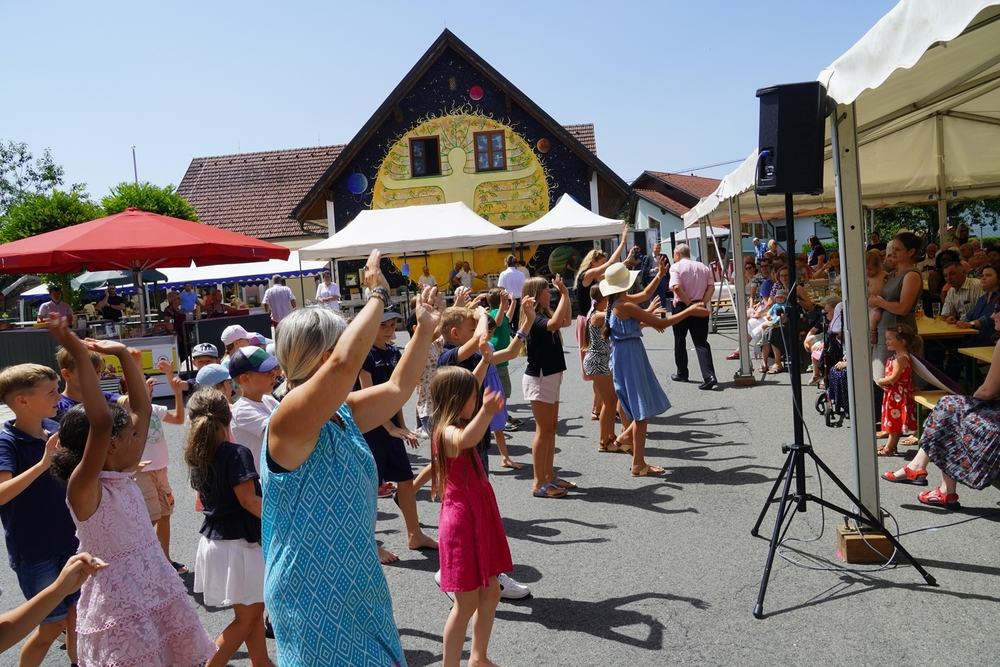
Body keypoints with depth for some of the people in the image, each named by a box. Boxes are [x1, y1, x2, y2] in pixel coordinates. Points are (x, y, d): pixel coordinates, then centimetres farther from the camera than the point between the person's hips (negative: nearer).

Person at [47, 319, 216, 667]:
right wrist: (80, 356, -34)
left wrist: (124, 353, 6)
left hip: (160, 595, 7)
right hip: (120, 608, -7)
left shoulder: (122, 478, 4)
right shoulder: (84, 489, -17)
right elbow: (100, 423, -34)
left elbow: (142, 408, 8)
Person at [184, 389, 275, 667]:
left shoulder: (197, 456, 4)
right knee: (246, 618, 6)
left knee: (254, 611, 19)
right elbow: (248, 500, -23)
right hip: (238, 543, -8)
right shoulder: (236, 453, -19)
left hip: (213, 539, 8)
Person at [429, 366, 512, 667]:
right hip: (462, 520, -10)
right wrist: (486, 412, -63)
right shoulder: (448, 432, -25)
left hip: (479, 518, 10)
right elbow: (466, 440, -48)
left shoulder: (459, 426, 7)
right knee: (467, 602, 0)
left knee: (490, 593, 19)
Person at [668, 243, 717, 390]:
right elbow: (711, 288, 0)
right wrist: (702, 303, -5)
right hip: (700, 309, 4)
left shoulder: (676, 267, -5)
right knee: (701, 342, 1)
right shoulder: (703, 267, 10)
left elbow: (676, 287, -20)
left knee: (680, 341, 14)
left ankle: (682, 374, 25)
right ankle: (709, 376, -15)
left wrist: (689, 304, -15)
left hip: (682, 307, -4)